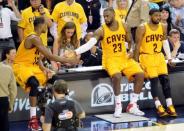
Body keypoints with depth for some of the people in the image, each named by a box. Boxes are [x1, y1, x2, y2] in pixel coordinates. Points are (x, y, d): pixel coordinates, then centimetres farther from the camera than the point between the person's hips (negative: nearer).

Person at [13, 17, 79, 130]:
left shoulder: (36, 38, 12)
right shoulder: (34, 38, -21)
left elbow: (37, 57, 14)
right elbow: (49, 56, -25)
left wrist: (44, 69, -5)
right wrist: (68, 60, -20)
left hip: (31, 66, 11)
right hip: (20, 67, -11)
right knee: (35, 83, -37)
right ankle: (33, 119, -33)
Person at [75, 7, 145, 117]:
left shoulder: (123, 26, 1)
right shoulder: (101, 31, -10)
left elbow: (130, 42, 14)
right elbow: (90, 43, -22)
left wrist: (131, 51, -7)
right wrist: (76, 52, -36)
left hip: (125, 58, 5)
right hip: (110, 59, -5)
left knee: (140, 74, -11)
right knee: (117, 76, -34)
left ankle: (132, 105, 0)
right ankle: (118, 106, -18)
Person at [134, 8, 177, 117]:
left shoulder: (163, 27, 1)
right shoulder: (142, 28, -14)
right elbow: (138, 45, -10)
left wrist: (169, 57, 9)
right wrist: (136, 61, -12)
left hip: (159, 56, 5)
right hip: (147, 56, -5)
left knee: (165, 79, -5)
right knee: (154, 80, -14)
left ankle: (170, 107, -4)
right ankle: (159, 108, -15)